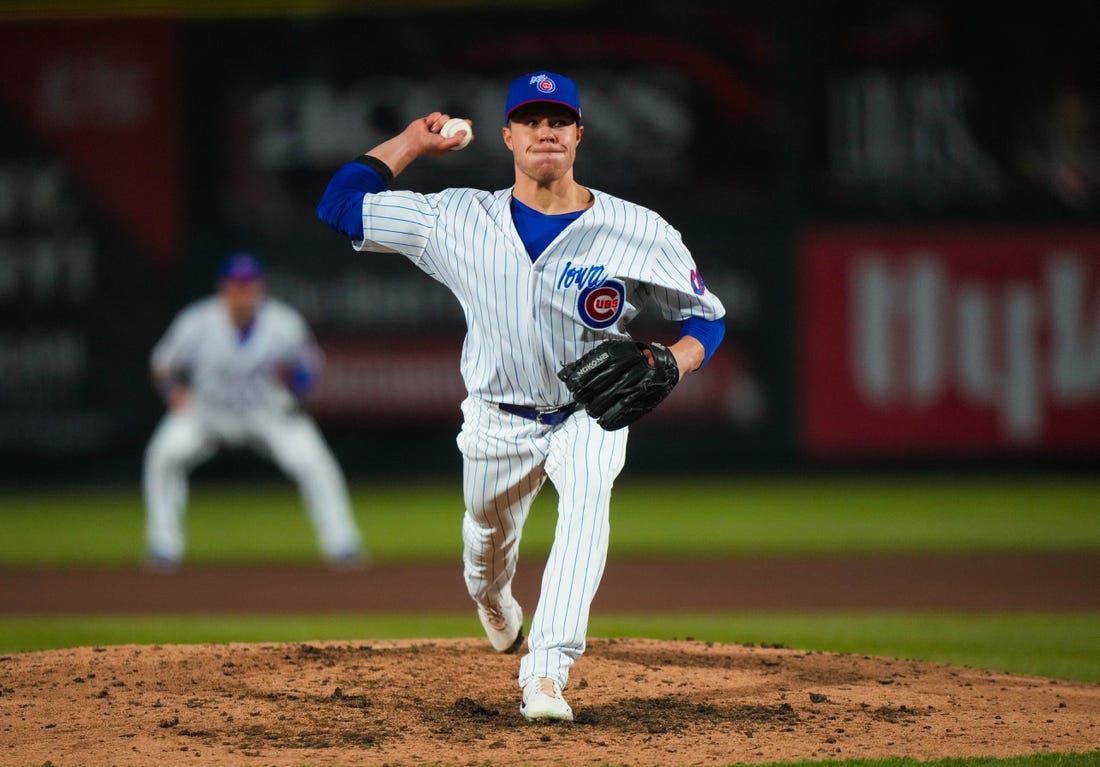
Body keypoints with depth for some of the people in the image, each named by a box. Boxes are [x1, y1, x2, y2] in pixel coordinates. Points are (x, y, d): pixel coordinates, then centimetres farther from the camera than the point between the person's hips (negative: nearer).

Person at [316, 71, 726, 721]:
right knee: (488, 535, 18)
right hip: (498, 420, 2)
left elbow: (707, 318, -7)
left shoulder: (639, 233, -17)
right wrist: (411, 142, -5)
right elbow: (340, 204, -10)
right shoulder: (458, 220, -13)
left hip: (591, 415, -2)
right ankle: (494, 603, 59)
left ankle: (546, 675, -39)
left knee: (588, 498, -31)